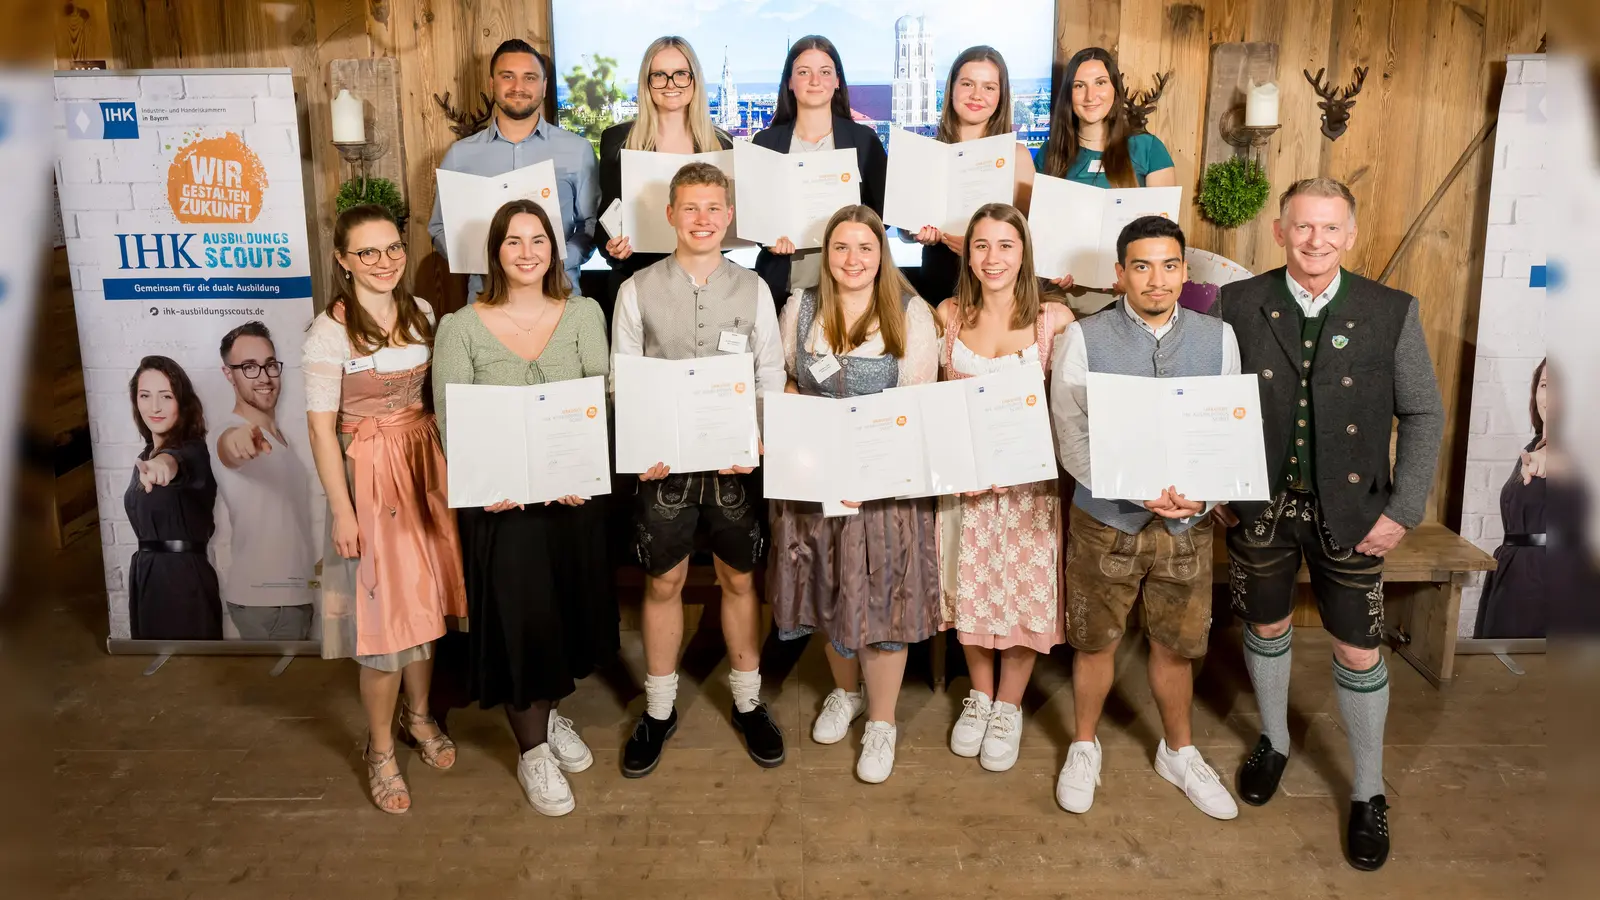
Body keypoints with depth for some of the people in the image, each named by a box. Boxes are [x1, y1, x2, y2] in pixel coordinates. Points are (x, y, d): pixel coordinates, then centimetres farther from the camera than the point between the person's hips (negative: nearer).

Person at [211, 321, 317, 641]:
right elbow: (228, 450, -41)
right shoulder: (233, 431, -15)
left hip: (291, 592, 9)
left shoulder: (277, 436, 15)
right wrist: (237, 436, -63)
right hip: (265, 598, -9)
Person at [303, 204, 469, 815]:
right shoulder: (330, 332, -13)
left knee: (425, 597, 14)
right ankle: (380, 750, 17)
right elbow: (321, 427, -11)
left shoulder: (421, 312, 4)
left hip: (426, 464, 5)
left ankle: (418, 715, 35)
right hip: (369, 473, -5)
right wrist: (342, 510, -12)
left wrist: (451, 468, 8)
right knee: (383, 611, -1)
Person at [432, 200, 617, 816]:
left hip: (574, 490, 3)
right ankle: (532, 748, 24)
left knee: (569, 608, 16)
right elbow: (451, 422, -9)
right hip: (500, 501, -2)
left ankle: (550, 713, 42)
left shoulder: (583, 314, 1)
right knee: (519, 616, 5)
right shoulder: (460, 328, -4)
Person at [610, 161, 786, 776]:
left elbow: (771, 376, 1)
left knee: (739, 579, 12)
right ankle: (659, 711, 27)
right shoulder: (638, 291, -2)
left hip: (736, 460, 1)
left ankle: (748, 704, 30)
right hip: (664, 459, 0)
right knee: (663, 583, 10)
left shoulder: (753, 289, 0)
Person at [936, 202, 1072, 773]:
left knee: (1025, 590, 5)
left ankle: (1009, 706, 27)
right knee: (969, 587, 12)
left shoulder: (1054, 320, -6)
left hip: (1030, 476, -2)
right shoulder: (949, 315, 1)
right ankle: (979, 694, 34)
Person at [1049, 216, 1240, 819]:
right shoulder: (1084, 340, -10)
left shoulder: (1218, 338, -2)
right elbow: (1072, 441, -12)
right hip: (1105, 520, -2)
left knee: (1177, 644, 16)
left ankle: (1179, 753, 39)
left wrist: (1201, 493, -16)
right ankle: (1084, 747, 35)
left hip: (1188, 523, 2)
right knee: (1096, 641, 13)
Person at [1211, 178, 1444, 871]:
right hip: (1260, 504, 1)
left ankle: (1368, 793, 27)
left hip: (1350, 513, -1)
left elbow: (1423, 415, -2)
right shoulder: (1239, 304, -5)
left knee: (1359, 652, 7)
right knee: (1266, 627, 17)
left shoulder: (1393, 312, -6)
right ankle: (1274, 742, 43)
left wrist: (1402, 510, -7)